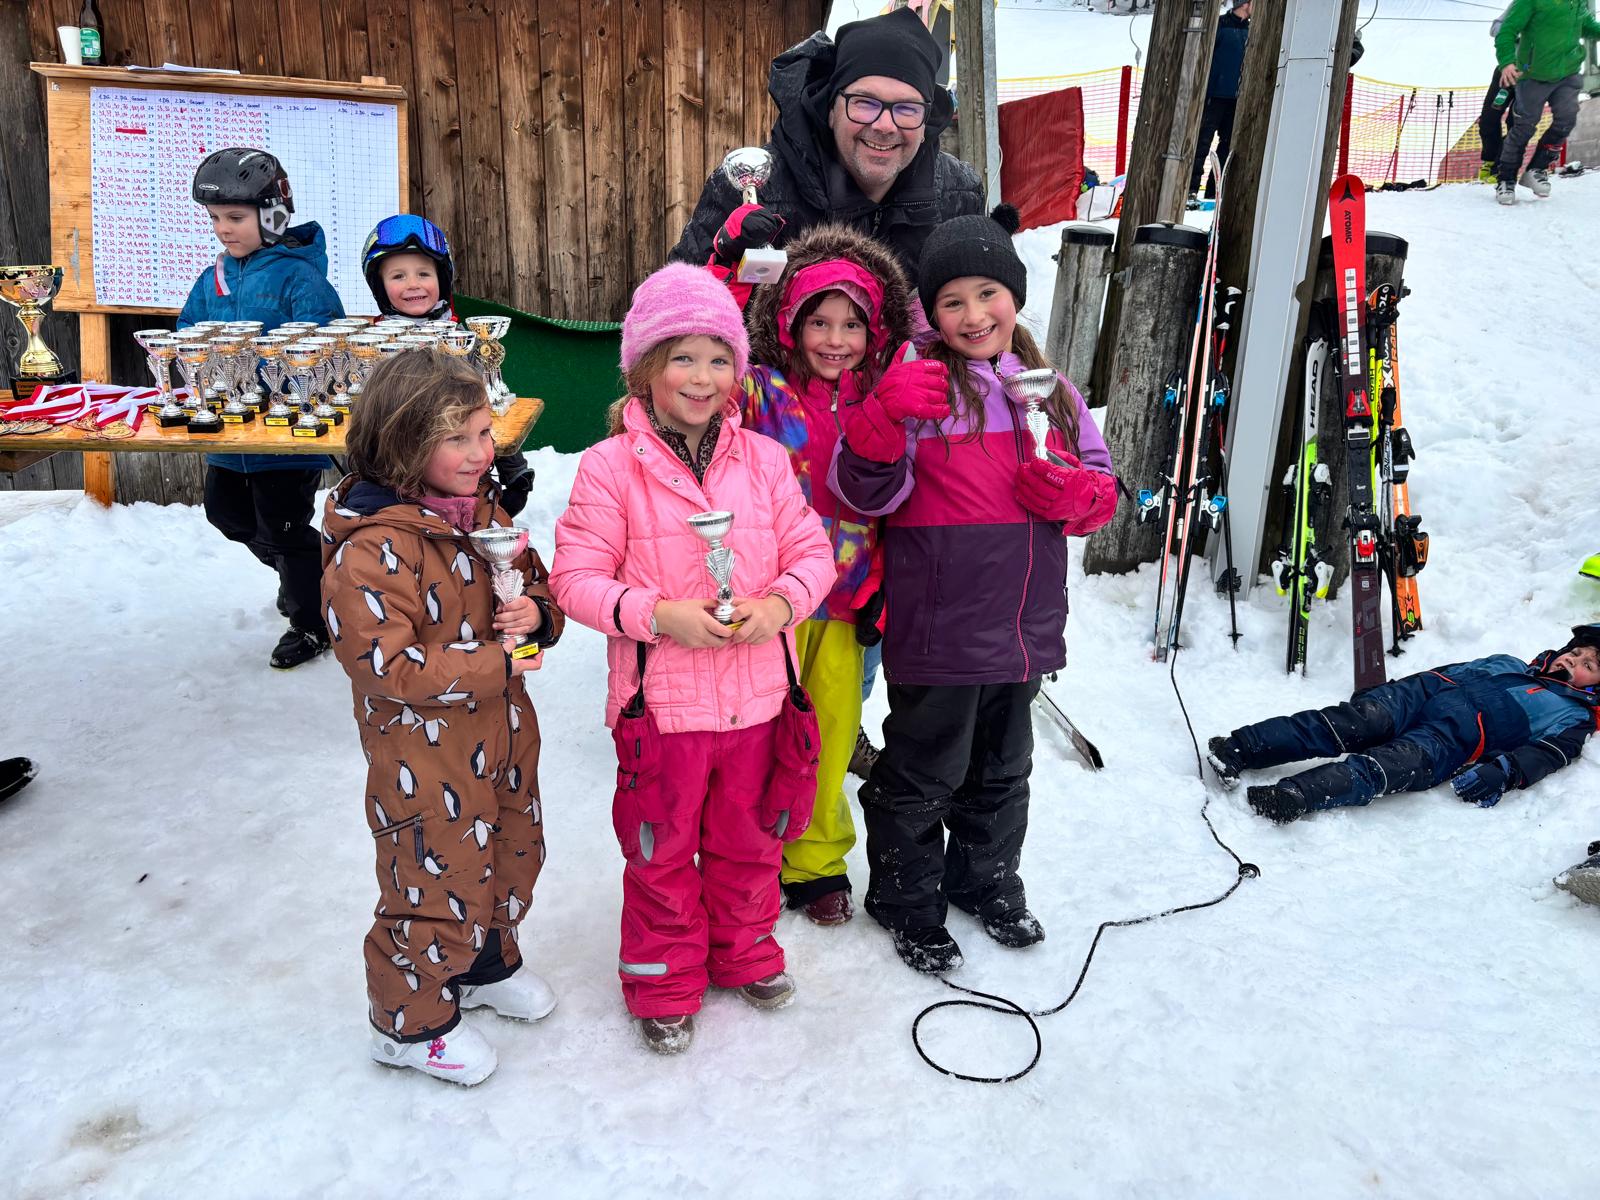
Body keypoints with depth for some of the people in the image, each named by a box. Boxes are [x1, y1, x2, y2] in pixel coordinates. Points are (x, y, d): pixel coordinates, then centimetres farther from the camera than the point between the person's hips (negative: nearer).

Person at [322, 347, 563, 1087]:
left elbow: (537, 582, 13)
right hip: (423, 753, -8)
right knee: (438, 878, 6)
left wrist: (536, 613, -12)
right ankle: (411, 1022, 31)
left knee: (512, 853, 24)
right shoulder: (371, 547, -24)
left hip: (502, 734, 8)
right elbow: (383, 664, -28)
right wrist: (493, 664, -25)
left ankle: (487, 963, 51)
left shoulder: (482, 510, 2)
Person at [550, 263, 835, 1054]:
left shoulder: (763, 459, 1)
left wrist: (781, 603, -16)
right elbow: (577, 578, -10)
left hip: (756, 694, 3)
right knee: (661, 849, 13)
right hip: (661, 700, -3)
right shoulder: (609, 468, -10)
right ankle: (664, 981, 35)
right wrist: (660, 615, -24)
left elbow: (812, 549, 4)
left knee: (747, 839, 21)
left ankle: (746, 952, 45)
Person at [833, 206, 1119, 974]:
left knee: (1002, 771, 22)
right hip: (937, 634, -6)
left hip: (1025, 628, 6)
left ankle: (987, 882, 44)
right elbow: (866, 491, -17)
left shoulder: (1052, 391, 9)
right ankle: (906, 901, 29)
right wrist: (884, 418, -35)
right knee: (922, 775, 8)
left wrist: (1073, 492, -8)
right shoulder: (918, 386, -9)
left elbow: (1102, 487, 15)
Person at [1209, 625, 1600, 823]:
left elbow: (1547, 754, 4)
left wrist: (1503, 772, -19)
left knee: (1405, 762, -34)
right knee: (1362, 721, -26)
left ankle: (1295, 796, -58)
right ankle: (1238, 748, -44)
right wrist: (1386, 689, 16)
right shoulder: (1509, 664, 39)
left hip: (1461, 729, -4)